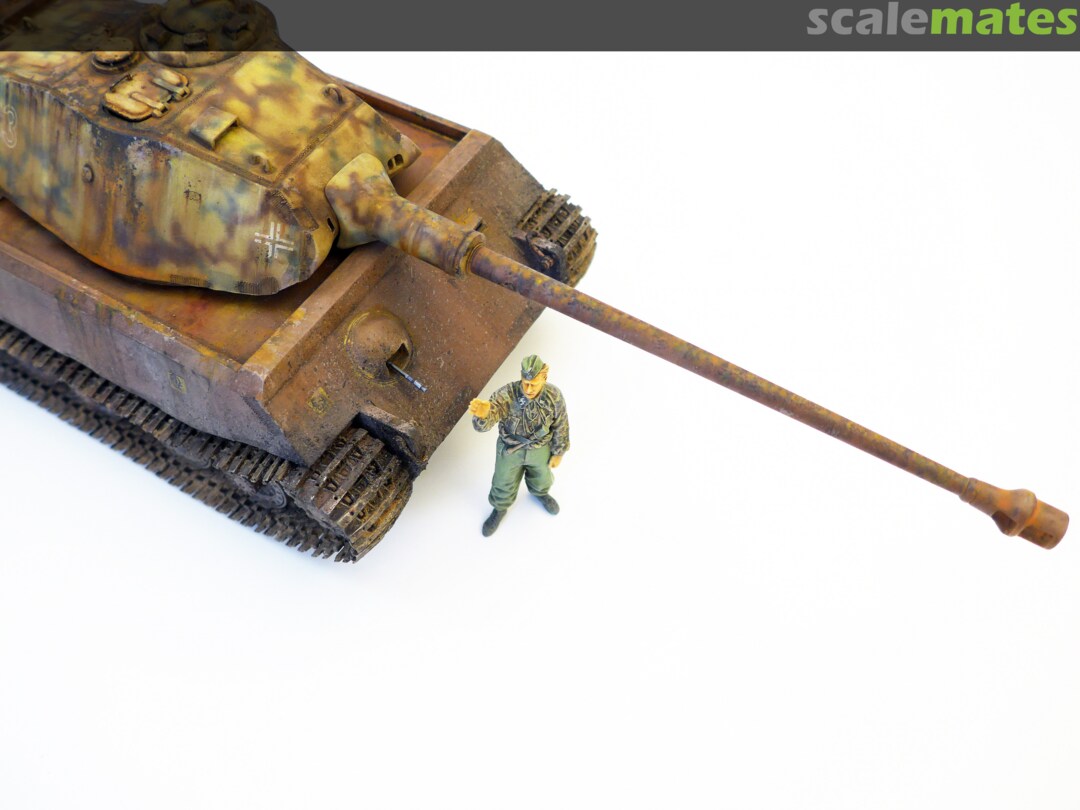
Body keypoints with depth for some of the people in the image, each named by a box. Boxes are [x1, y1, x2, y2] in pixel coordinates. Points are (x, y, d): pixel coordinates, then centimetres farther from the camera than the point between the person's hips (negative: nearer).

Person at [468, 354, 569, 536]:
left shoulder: (554, 396, -29)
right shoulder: (506, 394, -36)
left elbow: (560, 426, -11)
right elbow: (483, 424, -46)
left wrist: (558, 453, 2)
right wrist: (482, 414, -71)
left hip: (540, 448, 2)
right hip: (510, 449, -2)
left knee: (541, 476, 30)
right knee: (504, 483, 22)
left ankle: (540, 493, 67)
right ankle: (499, 509, 55)